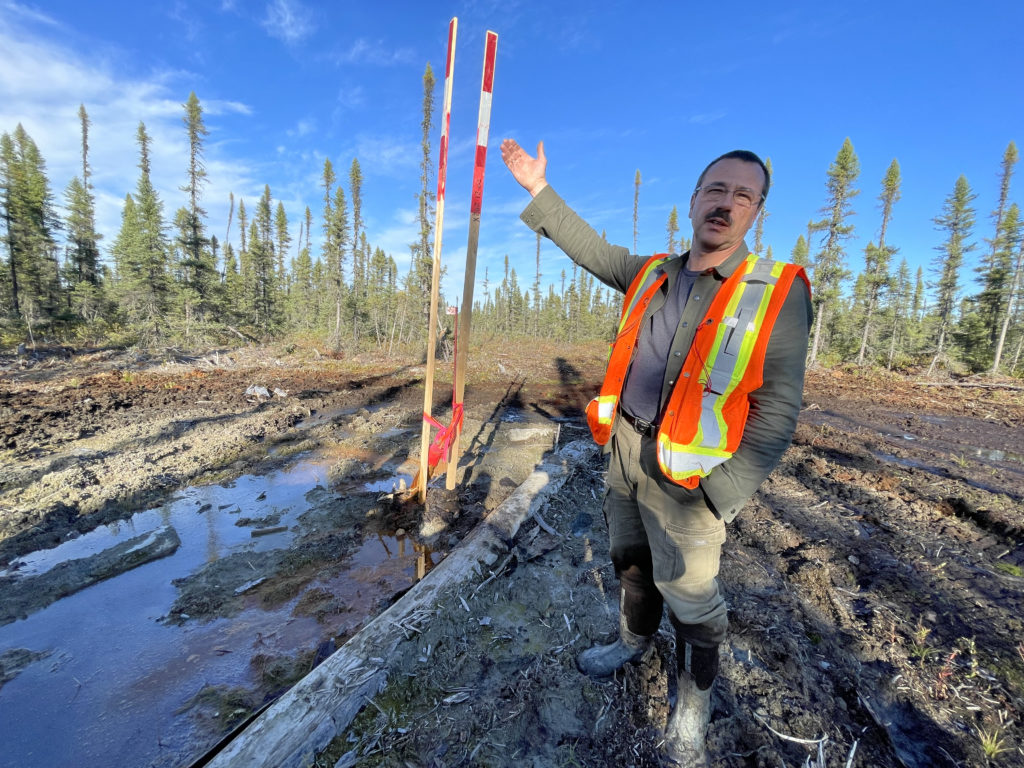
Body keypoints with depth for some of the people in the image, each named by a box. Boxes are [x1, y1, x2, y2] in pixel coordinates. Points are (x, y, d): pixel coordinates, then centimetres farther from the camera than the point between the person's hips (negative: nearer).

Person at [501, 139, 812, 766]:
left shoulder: (777, 292, -11)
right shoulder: (651, 274, 4)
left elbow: (776, 411, -14)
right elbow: (588, 245, 16)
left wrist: (720, 497, -18)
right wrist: (539, 189, 16)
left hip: (684, 474, -5)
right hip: (625, 449, 5)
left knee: (689, 592, 13)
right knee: (631, 560, 25)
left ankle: (695, 697, 43)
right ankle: (635, 640, 54)